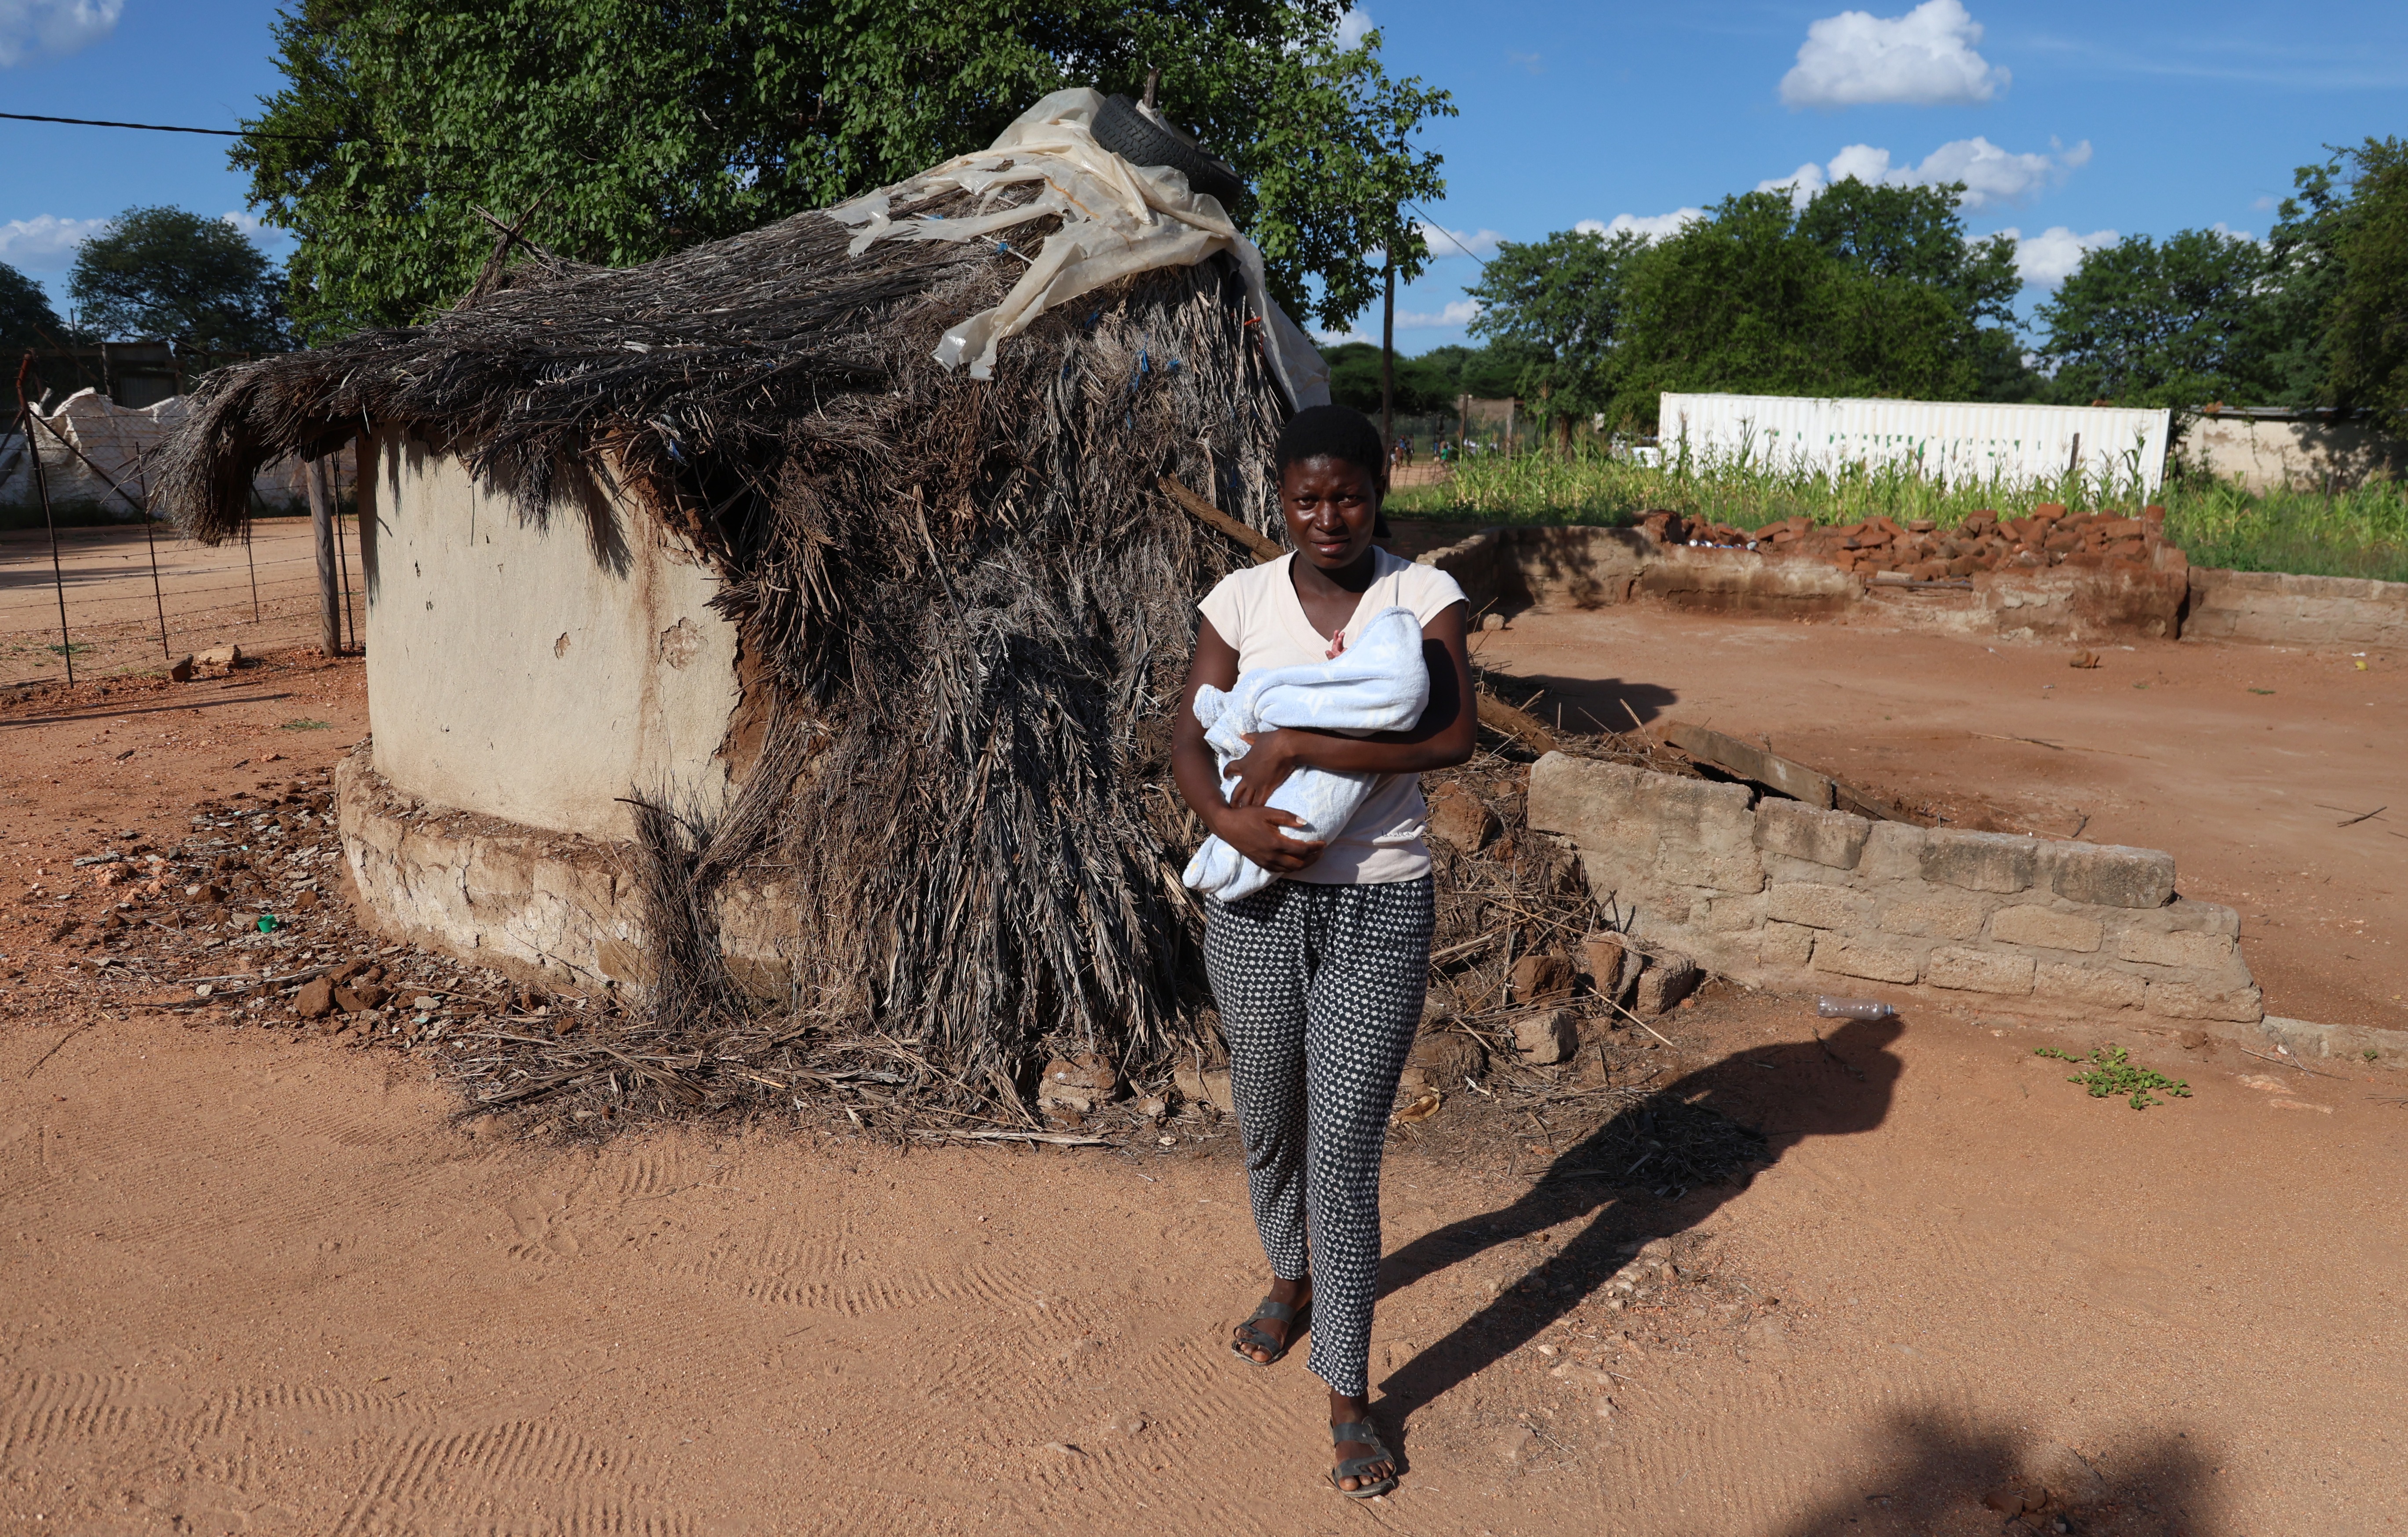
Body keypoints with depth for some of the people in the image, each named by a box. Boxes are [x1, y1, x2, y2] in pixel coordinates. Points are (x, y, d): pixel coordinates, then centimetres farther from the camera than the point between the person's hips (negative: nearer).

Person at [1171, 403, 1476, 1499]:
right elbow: (1189, 738, -2)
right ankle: (1292, 1278, 49)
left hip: (1378, 912, -3)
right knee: (1267, 1128, 18)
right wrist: (1228, 820, -22)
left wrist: (1290, 746, -21)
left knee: (1345, 1156, -2)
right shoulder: (1243, 599, 1)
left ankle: (1348, 1393, 15)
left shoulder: (1424, 596, -5)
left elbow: (1451, 737, -19)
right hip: (1257, 900, 3)